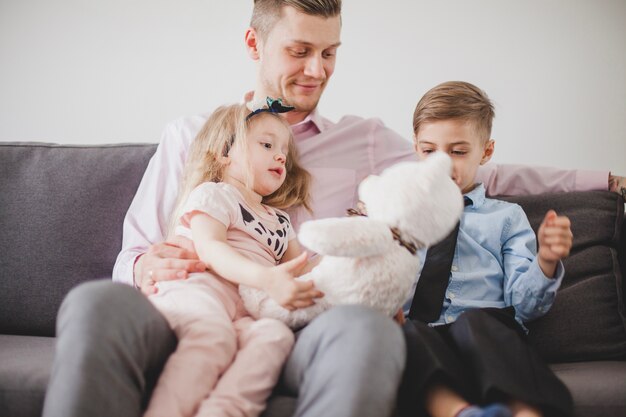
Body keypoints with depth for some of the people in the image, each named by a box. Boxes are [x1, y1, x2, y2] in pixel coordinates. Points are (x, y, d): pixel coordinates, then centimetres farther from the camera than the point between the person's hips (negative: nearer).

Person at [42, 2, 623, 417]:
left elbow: (479, 175, 30)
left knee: (368, 330, -38)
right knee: (96, 304, -35)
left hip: (303, 336, 1)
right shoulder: (189, 136, 22)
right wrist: (145, 267, -7)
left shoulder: (365, 141, 24)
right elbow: (134, 253, 19)